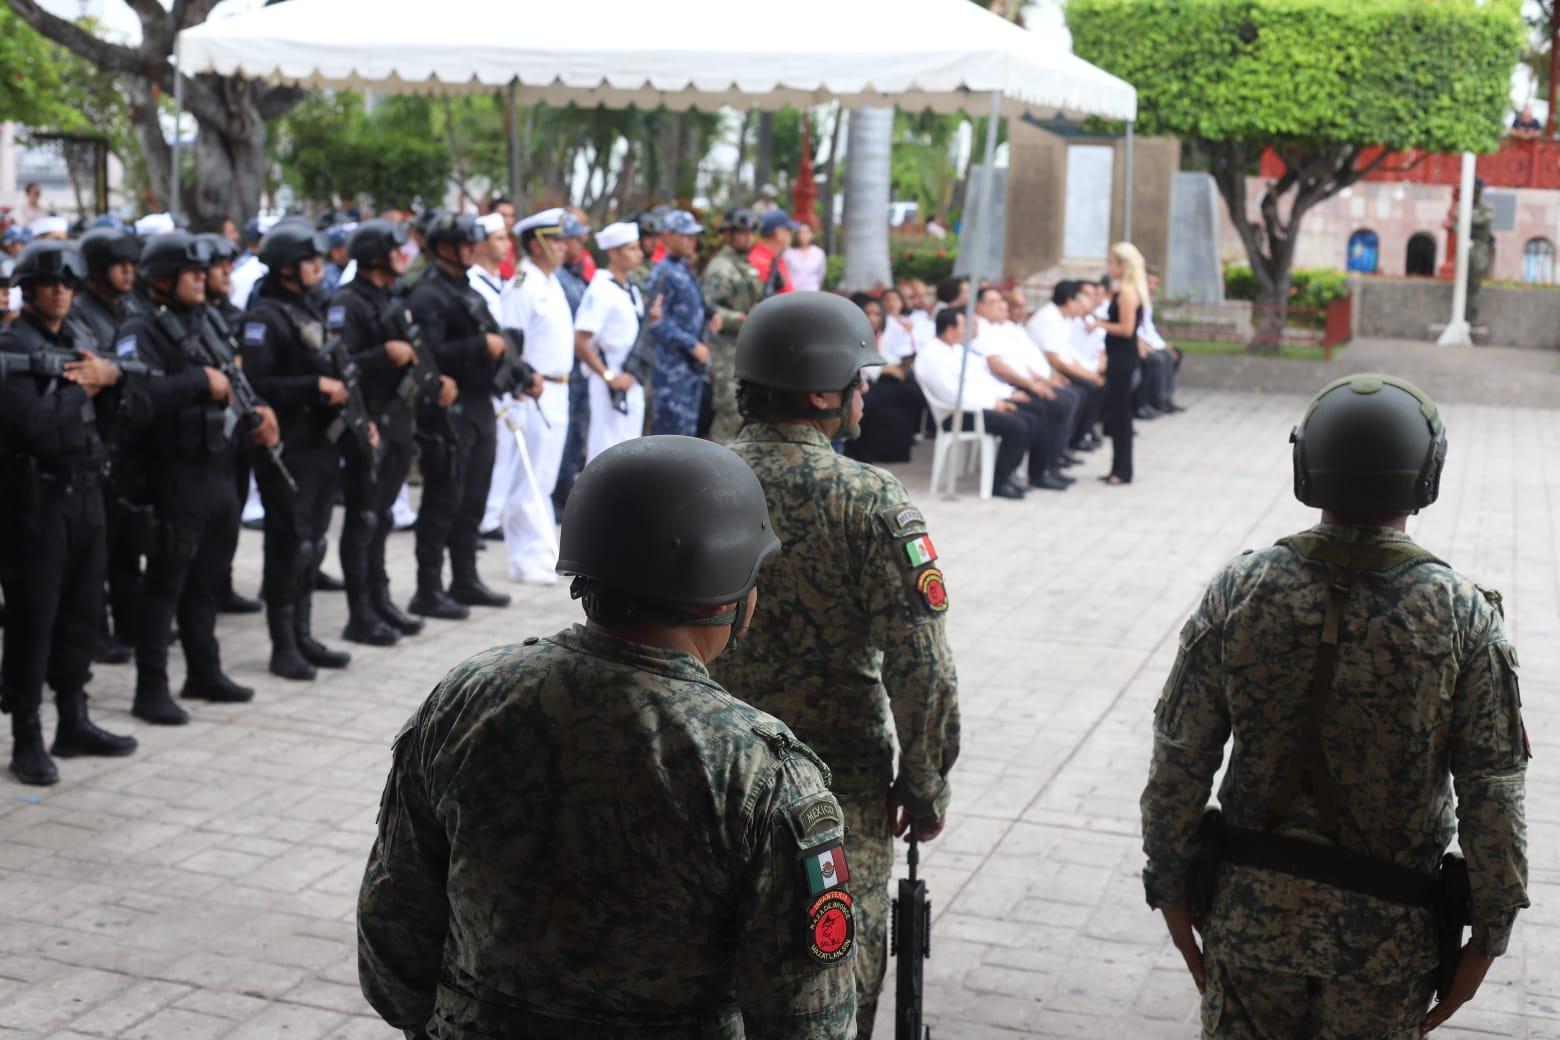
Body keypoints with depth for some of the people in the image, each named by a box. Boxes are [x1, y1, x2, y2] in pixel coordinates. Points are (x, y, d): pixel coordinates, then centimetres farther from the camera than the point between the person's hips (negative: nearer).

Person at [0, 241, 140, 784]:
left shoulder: (78, 344, 15)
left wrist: (111, 374, -7)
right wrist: (83, 391, -8)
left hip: (84, 494, 8)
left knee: (82, 611, 14)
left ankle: (74, 723, 26)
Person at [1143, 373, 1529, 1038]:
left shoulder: (1239, 592, -9)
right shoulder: (1462, 615, -13)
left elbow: (1179, 763, -6)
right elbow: (1494, 795, -10)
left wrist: (1172, 890, 5)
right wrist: (1487, 938, 0)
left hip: (1253, 911, 1)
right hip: (1388, 932, -1)